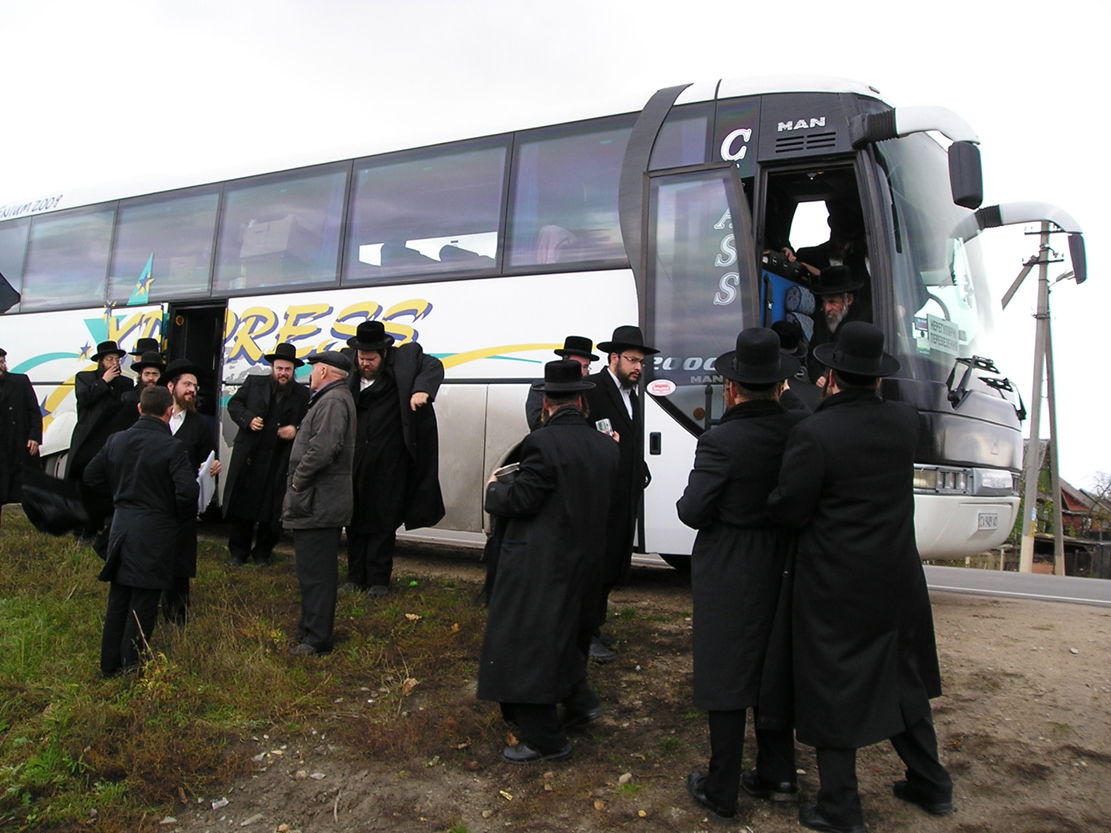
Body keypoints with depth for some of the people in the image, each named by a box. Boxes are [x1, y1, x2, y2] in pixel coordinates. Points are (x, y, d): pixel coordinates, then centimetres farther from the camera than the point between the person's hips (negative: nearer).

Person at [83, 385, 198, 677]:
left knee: (117, 600, 18)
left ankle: (109, 664, 29)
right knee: (143, 604, 5)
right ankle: (131, 670, 14)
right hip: (155, 533, -6)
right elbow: (187, 491, -23)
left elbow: (91, 476, 12)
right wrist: (182, 516, -4)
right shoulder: (172, 447, -17)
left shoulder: (116, 440, 2)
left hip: (121, 527, 6)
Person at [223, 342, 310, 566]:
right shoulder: (253, 383, 8)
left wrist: (296, 430, -13)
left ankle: (262, 552, 20)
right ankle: (238, 551, 21)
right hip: (248, 455, 1)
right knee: (241, 503, 6)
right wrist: (248, 419, -9)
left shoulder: (303, 394, 5)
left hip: (280, 461, -1)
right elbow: (234, 404, 8)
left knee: (271, 507, 4)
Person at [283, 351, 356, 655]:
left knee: (315, 573, -4)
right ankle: (311, 628, 30)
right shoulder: (331, 399, 19)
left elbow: (323, 448, -26)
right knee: (315, 570, 19)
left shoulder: (333, 401, -16)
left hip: (318, 503, -11)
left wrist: (298, 481, -17)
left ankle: (317, 639, 3)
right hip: (321, 501, 11)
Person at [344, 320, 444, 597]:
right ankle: (355, 577, 24)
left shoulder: (401, 361, -4)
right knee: (355, 520, 12)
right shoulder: (350, 372, 6)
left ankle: (378, 580, 14)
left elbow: (433, 366, -10)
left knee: (383, 522, 4)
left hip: (388, 462, -4)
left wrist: (421, 390, -26)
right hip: (356, 460, 4)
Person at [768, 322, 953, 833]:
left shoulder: (813, 433, -21)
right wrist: (837, 406, 13)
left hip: (834, 585, -6)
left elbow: (788, 511, -16)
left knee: (832, 690, 9)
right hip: (897, 580, 6)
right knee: (903, 681, 24)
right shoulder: (905, 422, -4)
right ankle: (931, 785, 41)